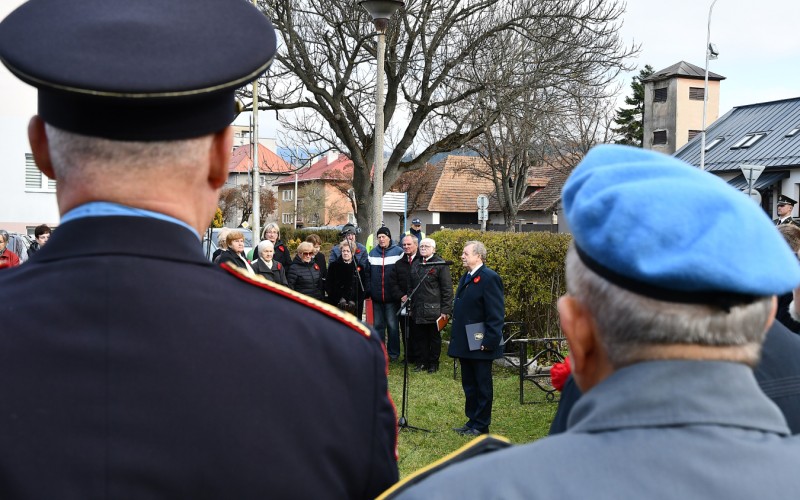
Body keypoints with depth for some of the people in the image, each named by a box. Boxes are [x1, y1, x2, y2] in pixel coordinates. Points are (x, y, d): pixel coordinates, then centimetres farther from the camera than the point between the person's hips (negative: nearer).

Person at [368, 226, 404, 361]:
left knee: (392, 325, 3)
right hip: (376, 296, 4)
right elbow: (368, 273, 13)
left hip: (392, 296, -4)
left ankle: (393, 353, 12)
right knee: (378, 325, 10)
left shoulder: (398, 252, -4)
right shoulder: (372, 253, 8)